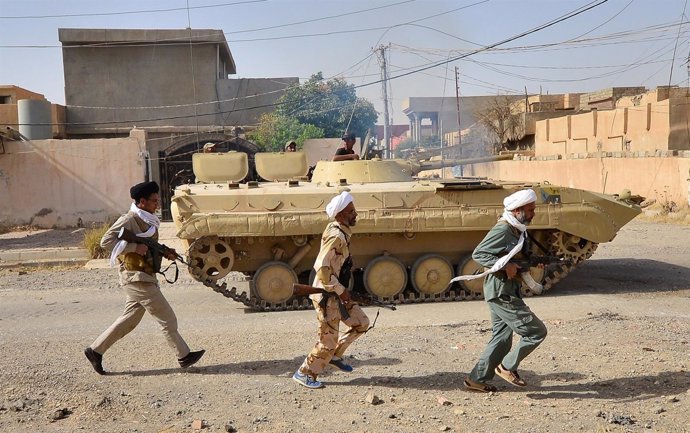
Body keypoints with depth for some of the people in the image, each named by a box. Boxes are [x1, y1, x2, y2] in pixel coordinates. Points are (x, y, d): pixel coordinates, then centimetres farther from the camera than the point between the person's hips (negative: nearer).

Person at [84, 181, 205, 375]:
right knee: (167, 318, -4)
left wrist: (165, 252, 6)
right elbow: (106, 241, -20)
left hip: (145, 277, 9)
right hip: (136, 278, -9)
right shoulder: (129, 220, -14)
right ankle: (184, 356, 6)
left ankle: (95, 350, 24)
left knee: (129, 319, 15)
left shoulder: (147, 221, 13)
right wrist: (134, 247, -25)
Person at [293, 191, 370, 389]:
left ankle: (335, 354, 26)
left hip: (337, 293, 9)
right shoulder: (336, 236, -22)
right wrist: (341, 290, -19)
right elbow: (323, 270, -28)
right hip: (327, 296, -9)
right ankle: (304, 373, 16)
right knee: (328, 341, 0)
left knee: (361, 323, 14)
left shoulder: (341, 233, 8)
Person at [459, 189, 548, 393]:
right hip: (501, 293, -10)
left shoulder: (518, 230, 12)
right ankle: (508, 367, 9)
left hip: (507, 293, 10)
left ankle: (476, 379, 23)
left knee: (502, 338, 15)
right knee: (536, 331, -4)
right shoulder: (502, 230, -18)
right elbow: (478, 254, -21)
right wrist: (505, 267, -25)